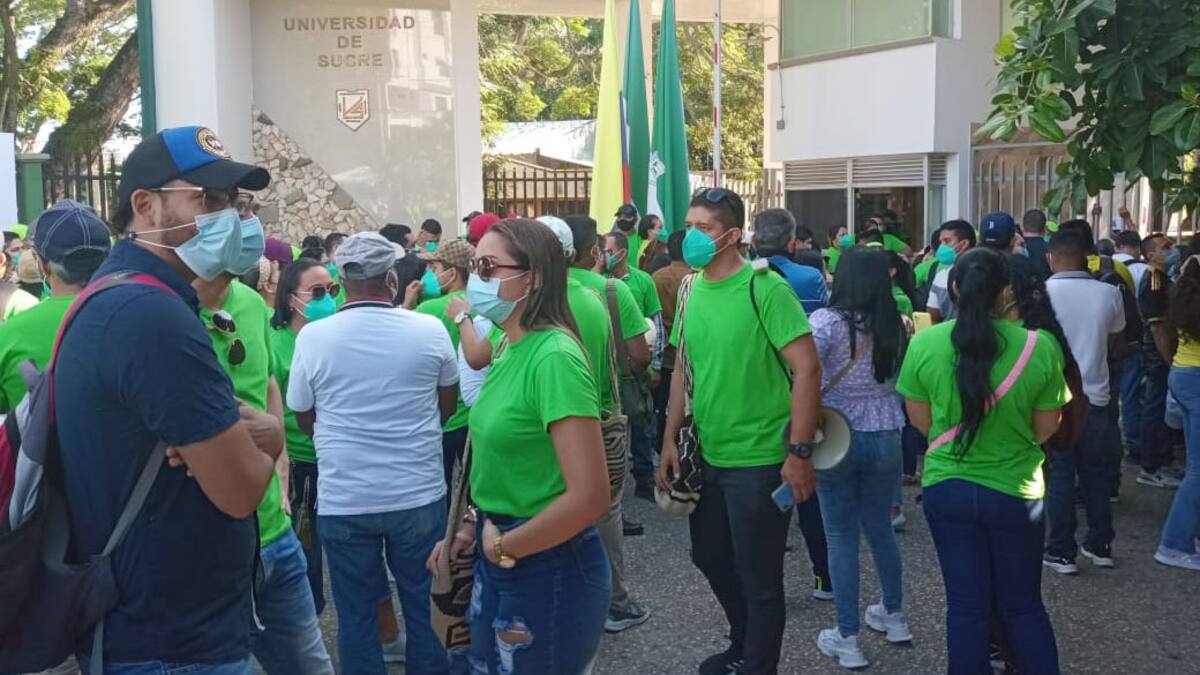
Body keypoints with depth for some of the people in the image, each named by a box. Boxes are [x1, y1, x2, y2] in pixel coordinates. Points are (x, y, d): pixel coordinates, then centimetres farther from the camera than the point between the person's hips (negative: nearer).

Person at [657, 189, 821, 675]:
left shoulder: (765, 288, -16)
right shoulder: (691, 291, 5)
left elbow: (807, 369, -18)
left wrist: (799, 452, -22)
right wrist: (670, 440, 9)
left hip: (759, 459, -7)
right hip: (707, 455, 8)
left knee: (758, 577, 6)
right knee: (710, 559, 22)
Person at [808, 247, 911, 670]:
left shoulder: (827, 320, -12)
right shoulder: (894, 325, 2)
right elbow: (901, 378, 8)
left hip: (837, 437, -4)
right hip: (885, 437, 4)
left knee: (841, 536, 4)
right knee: (881, 528, 21)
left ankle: (847, 639, 10)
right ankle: (894, 616, 36)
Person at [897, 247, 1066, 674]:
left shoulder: (925, 343, -12)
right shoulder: (1040, 346, -13)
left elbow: (921, 420, 0)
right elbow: (1046, 428, -2)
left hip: (947, 488, 0)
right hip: (1016, 491, 0)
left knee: (967, 606, 12)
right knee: (1024, 606, 17)